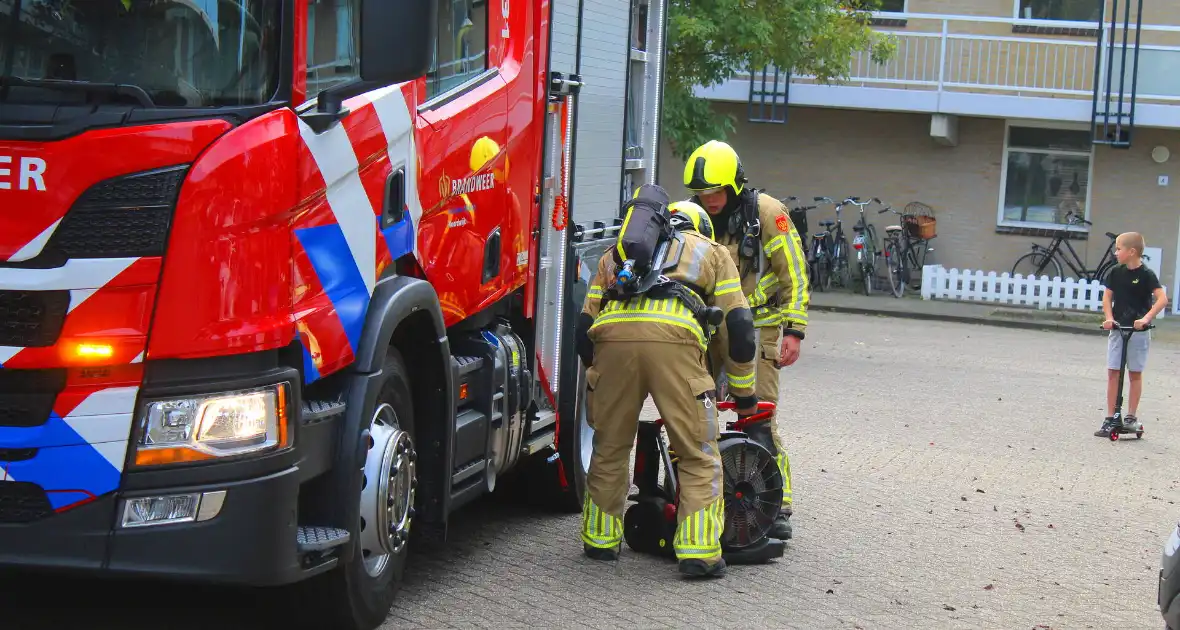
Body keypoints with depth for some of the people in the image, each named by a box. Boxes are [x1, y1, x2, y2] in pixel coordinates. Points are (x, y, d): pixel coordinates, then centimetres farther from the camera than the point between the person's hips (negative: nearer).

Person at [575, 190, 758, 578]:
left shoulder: (614, 255, 39)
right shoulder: (712, 252, 32)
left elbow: (584, 329, 30)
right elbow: (739, 327, 23)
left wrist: (597, 370, 44)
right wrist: (745, 394, 31)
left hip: (613, 335, 3)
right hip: (675, 339, -3)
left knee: (609, 448, 21)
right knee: (699, 456, 8)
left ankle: (600, 539, 30)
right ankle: (698, 552, 3)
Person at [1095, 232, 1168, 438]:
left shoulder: (1146, 275, -10)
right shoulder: (1115, 273, 3)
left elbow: (1162, 299, -18)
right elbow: (1107, 297, 8)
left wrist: (1146, 318, -28)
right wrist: (1109, 318, -8)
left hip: (1138, 331, -4)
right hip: (1117, 329, 4)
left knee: (1135, 374, 6)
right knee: (1113, 373, 1)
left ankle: (1131, 416, 15)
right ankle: (1110, 418, 4)